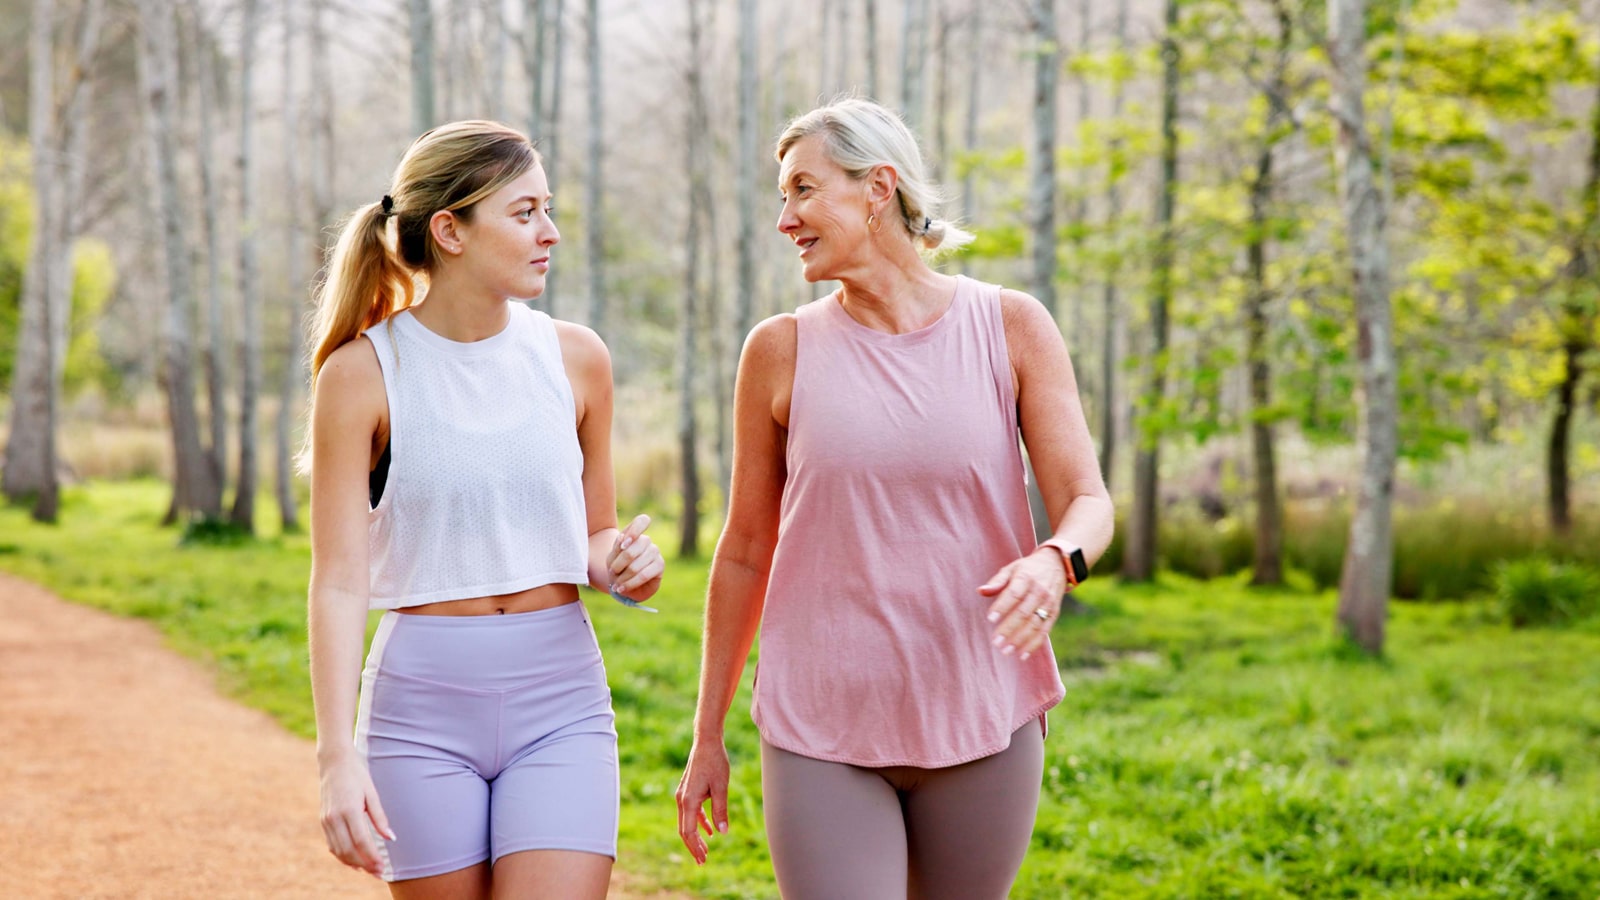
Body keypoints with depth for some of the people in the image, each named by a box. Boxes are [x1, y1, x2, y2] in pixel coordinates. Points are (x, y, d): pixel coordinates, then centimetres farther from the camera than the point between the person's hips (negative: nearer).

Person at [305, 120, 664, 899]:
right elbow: (339, 578, -9)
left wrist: (622, 562, -7)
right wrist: (338, 754, -18)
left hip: (561, 698, 2)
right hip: (423, 700, -2)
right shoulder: (362, 374, -5)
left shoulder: (575, 358, 4)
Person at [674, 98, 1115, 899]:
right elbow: (746, 548, 8)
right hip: (823, 735, -1)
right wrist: (707, 735, 11)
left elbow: (1088, 503, -5)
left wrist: (1054, 562, -29)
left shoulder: (1012, 327, 0)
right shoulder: (782, 351, 1)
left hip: (981, 724, 1)